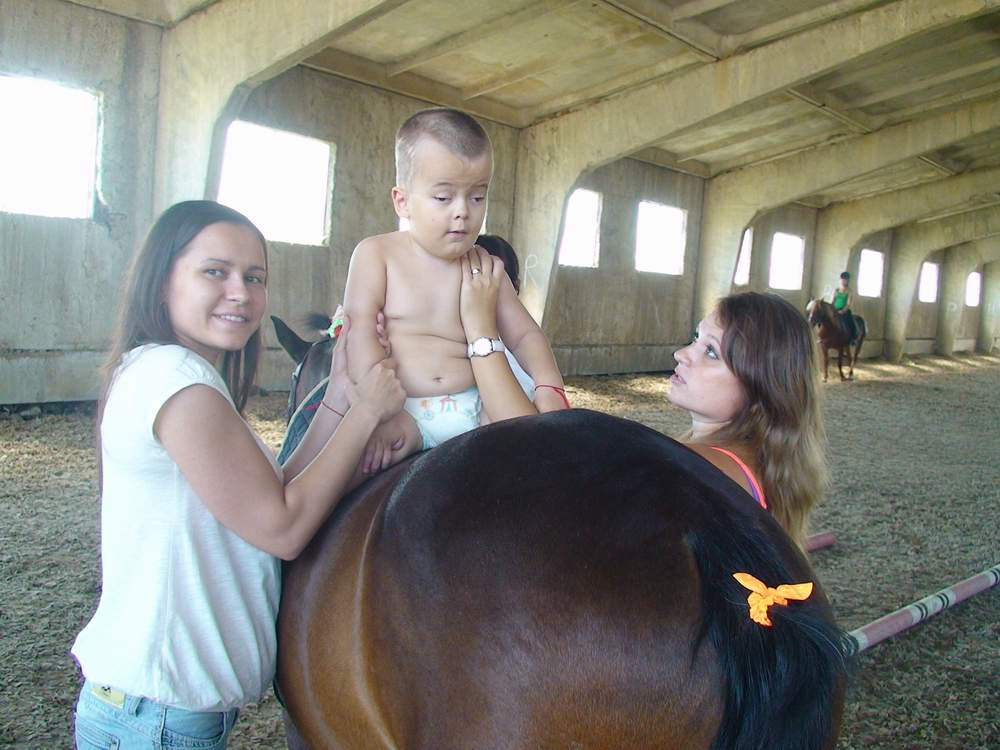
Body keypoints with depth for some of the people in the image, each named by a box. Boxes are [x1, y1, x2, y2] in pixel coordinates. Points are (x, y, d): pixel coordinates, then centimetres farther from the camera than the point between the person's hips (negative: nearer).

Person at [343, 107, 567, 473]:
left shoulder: (485, 268, 10)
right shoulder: (377, 254, 0)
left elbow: (525, 335, 12)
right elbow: (361, 330, -8)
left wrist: (550, 389, -7)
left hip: (476, 408, 4)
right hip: (404, 411, -3)